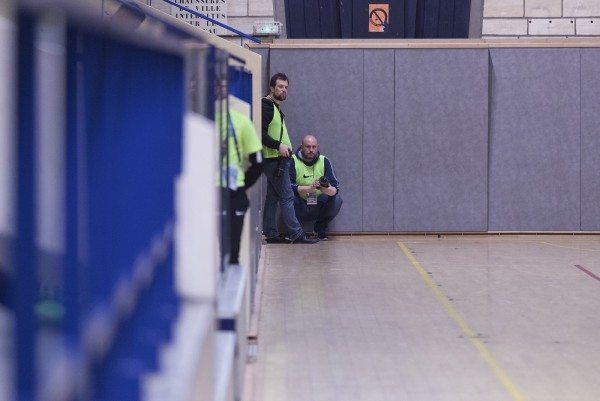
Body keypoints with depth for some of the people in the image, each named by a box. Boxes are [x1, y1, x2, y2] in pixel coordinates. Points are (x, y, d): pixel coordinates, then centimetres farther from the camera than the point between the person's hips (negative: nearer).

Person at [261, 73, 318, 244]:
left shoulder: (275, 107, 18)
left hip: (278, 160, 10)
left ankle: (271, 234, 13)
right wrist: (278, 145, -27)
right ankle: (296, 234, -6)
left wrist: (285, 148, 14)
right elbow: (261, 134, -21)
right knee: (287, 197, -8)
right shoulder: (266, 107, -12)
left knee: (272, 197, 10)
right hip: (274, 160, -10)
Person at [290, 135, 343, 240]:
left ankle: (321, 230, 1)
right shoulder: (292, 161, -8)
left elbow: (336, 188, -11)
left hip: (318, 207, 2)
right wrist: (309, 188, -35)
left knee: (337, 200, -24)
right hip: (299, 208, -2)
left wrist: (327, 190, -35)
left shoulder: (324, 161, -1)